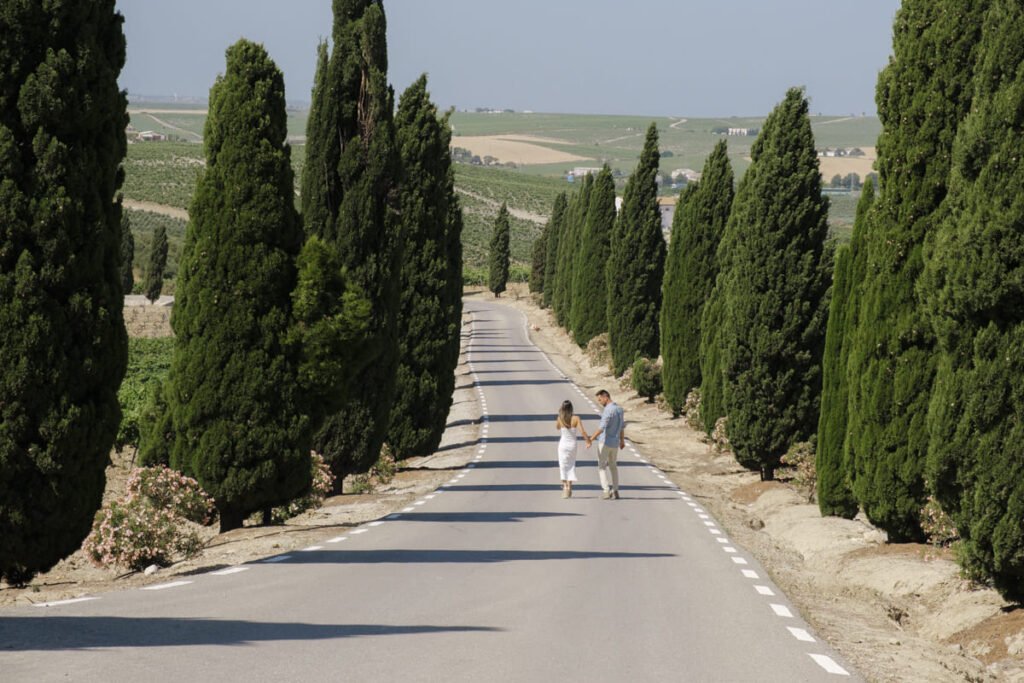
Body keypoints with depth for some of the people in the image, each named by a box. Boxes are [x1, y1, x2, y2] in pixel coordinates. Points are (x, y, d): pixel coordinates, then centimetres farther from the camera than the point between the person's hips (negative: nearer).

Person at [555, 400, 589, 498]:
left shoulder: (560, 419, -8)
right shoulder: (576, 418, -10)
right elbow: (582, 431, -16)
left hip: (563, 444, -1)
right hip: (572, 445, 1)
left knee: (563, 466, 4)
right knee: (571, 466, 15)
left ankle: (565, 485, -11)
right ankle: (569, 486, 13)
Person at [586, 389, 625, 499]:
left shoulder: (608, 410, -21)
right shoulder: (619, 409, 8)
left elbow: (602, 428, -29)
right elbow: (622, 426, 20)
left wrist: (591, 439, -30)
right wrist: (622, 440, 32)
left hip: (605, 442, -8)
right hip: (615, 443, 8)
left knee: (602, 466, 1)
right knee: (613, 466, 18)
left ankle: (607, 490, -10)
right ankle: (615, 491, 18)